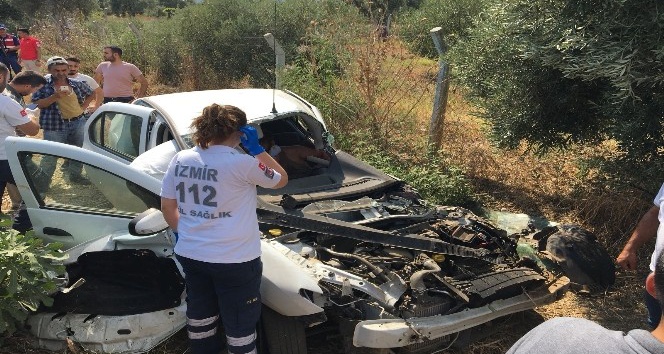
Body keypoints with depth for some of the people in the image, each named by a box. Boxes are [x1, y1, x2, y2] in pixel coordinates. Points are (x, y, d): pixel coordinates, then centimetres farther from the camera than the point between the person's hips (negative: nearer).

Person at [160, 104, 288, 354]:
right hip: (233, 260, -6)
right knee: (240, 325, 10)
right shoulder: (241, 163, -18)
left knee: (200, 315, 25)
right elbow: (281, 180, -2)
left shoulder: (180, 160, 0)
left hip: (190, 255, 6)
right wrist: (257, 149, -1)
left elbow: (167, 207, 8)